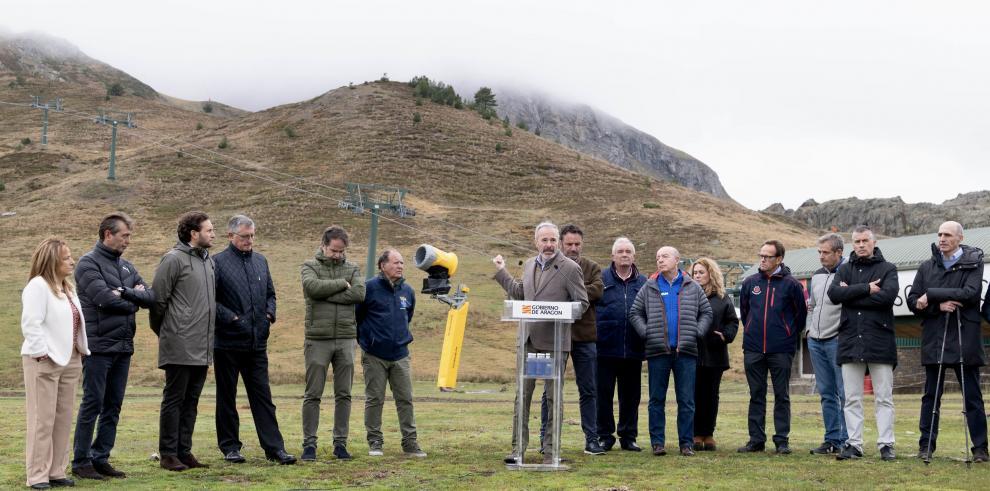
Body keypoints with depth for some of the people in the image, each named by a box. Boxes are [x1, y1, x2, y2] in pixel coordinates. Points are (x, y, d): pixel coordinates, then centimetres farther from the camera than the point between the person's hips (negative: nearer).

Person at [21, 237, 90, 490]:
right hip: (45, 362, -8)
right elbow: (31, 324, -18)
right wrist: (42, 354, -20)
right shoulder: (37, 286, -11)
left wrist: (82, 353, 11)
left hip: (69, 360, 8)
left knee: (63, 419, 9)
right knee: (42, 420, -4)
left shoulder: (67, 288, 17)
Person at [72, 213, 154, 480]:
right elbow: (104, 298, -19)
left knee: (113, 405, 9)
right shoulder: (89, 263, -6)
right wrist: (133, 302, -3)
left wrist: (124, 292, -13)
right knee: (93, 403, -4)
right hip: (99, 346, -7)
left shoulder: (127, 266, 15)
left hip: (123, 347, 7)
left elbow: (151, 297, 4)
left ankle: (101, 458, 16)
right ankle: (81, 461, 4)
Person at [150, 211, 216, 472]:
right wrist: (162, 331, 1)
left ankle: (184, 451, 18)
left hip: (203, 347, 7)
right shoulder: (174, 259, -10)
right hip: (180, 346, -7)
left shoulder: (208, 260, 15)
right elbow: (158, 299, -8)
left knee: (191, 401, 11)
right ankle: (168, 454, 5)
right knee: (174, 399, -1)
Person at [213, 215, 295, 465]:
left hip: (257, 342, 5)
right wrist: (230, 318, -16)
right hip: (228, 341, -5)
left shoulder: (260, 261, 13)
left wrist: (270, 313, 6)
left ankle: (274, 447, 4)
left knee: (263, 396, 5)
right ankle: (229, 446, 17)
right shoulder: (218, 262, -7)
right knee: (227, 397, 7)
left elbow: (270, 293, 23)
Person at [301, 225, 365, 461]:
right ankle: (309, 443, 6)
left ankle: (340, 443, 13)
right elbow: (311, 286, -17)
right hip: (318, 340, -2)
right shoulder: (310, 266, 5)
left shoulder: (352, 269, 10)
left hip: (346, 339, 3)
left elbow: (360, 293, -9)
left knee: (343, 395, 6)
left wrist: (327, 294, -12)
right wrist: (342, 284, -10)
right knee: (313, 395, 0)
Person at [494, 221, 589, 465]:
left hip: (554, 342, -5)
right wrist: (500, 271, 26)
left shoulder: (570, 268, -6)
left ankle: (551, 450, 11)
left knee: (553, 397, 4)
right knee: (522, 395, 5)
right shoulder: (529, 265, 12)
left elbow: (582, 303, -5)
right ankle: (518, 448, 10)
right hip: (528, 340, 5)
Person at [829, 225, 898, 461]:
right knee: (852, 399, 5)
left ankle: (886, 444, 3)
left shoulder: (887, 269, 6)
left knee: (884, 398, 0)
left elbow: (888, 296, -13)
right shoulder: (844, 269, 14)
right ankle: (853, 444, 9)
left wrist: (850, 295, -8)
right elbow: (834, 294, -4)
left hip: (880, 342, -3)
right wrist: (866, 288, -13)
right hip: (850, 341, 3)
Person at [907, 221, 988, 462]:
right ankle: (926, 446, 11)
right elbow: (912, 301, 5)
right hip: (934, 340, 3)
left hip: (965, 339, -2)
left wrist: (931, 295, -16)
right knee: (931, 395, 6)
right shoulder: (927, 267, 10)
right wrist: (939, 305, -13)